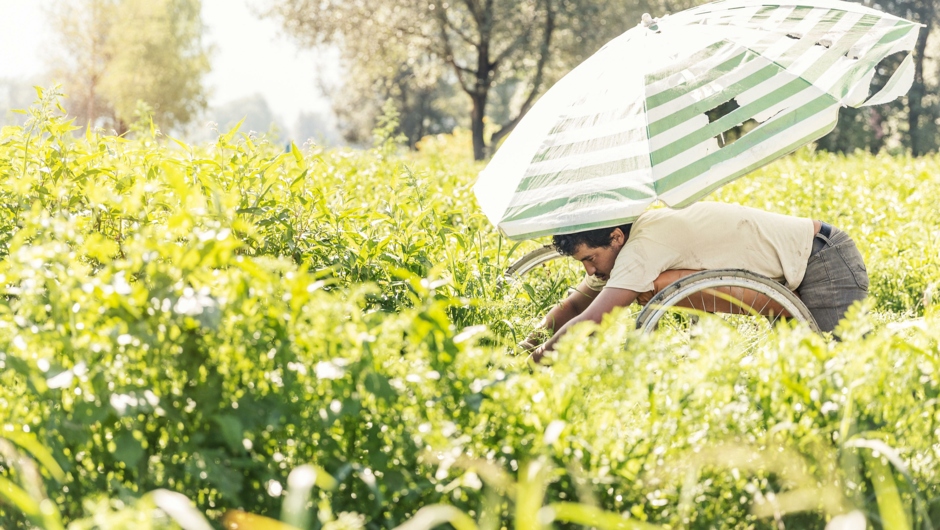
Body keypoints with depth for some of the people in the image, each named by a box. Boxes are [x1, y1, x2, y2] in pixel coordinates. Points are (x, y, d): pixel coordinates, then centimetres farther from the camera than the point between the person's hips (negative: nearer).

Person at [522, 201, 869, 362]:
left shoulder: (644, 247, -27)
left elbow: (586, 325, -32)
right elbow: (572, 306, 9)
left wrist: (536, 358, -19)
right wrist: (526, 345, -6)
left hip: (827, 264, -10)